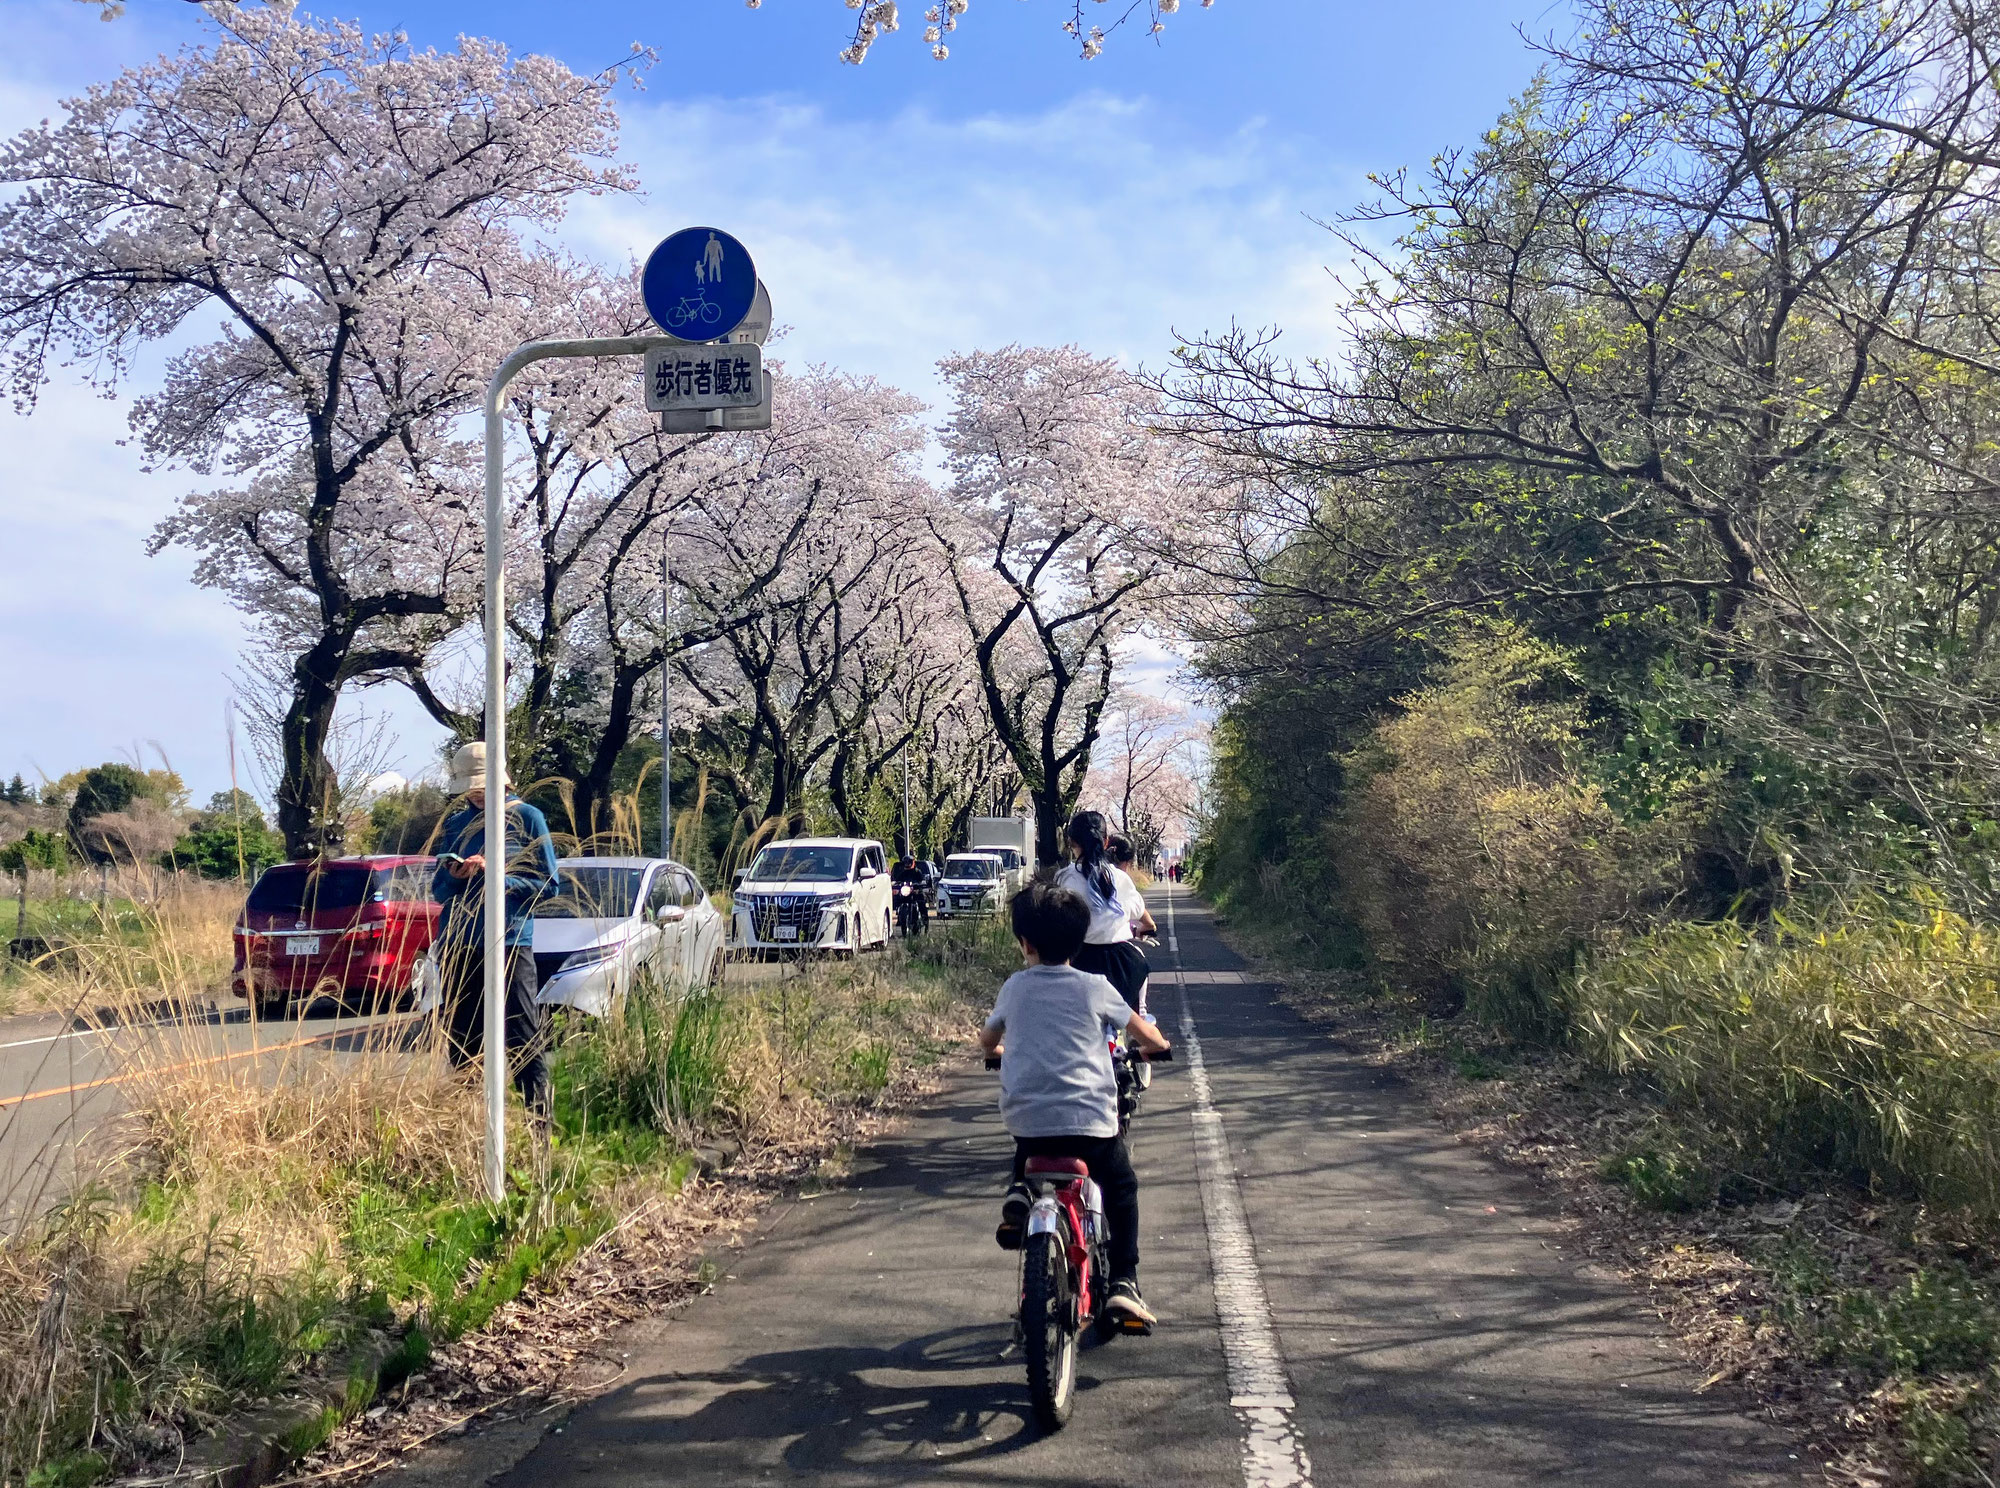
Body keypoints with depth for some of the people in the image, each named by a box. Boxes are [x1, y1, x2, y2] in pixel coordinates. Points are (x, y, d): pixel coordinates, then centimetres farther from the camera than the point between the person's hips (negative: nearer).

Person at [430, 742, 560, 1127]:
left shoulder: (526, 818, 3)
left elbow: (547, 883, 0)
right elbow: (438, 890, 14)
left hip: (510, 941, -4)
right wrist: (456, 876, -9)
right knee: (461, 1045, 6)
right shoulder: (454, 824, 14)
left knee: (525, 1039, -9)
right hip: (458, 947, 4)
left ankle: (540, 1125, -9)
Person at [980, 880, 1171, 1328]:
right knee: (1121, 1189, 21)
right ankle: (1123, 1283, 10)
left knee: (1025, 1158, 36)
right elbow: (1144, 1033, 9)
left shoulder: (1015, 987, 6)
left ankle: (1018, 1193, 4)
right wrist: (1157, 1045, 32)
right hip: (1091, 1120, -2)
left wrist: (1001, 1050, 45)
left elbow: (986, 1039, 22)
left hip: (1028, 1119, 2)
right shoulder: (1094, 988, 0)